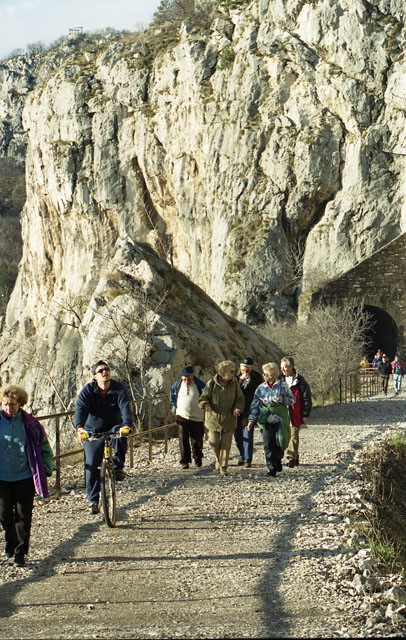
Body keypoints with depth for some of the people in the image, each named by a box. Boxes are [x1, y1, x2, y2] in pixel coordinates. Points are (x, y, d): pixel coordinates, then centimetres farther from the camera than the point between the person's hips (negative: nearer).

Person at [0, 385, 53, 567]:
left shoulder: (30, 424, -3)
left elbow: (44, 448, 7)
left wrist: (45, 471, 2)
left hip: (24, 477, -1)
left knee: (23, 515, -1)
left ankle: (20, 552, 8)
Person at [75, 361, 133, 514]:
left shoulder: (119, 389, -11)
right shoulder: (87, 390, -11)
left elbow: (125, 407, -26)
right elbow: (80, 409, -26)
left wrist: (127, 425, -46)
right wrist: (79, 428, -46)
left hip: (113, 428, 0)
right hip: (93, 432, 0)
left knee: (119, 432, -36)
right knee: (92, 465, -6)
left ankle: (118, 467, -23)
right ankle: (93, 500, 9)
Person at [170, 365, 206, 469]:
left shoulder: (199, 385, -8)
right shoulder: (177, 385, 0)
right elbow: (172, 396, 19)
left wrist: (204, 406, -3)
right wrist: (175, 406, 11)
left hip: (197, 417, -1)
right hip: (182, 416, 1)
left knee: (197, 440, 8)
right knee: (183, 439, -5)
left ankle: (198, 459, 28)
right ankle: (184, 461, 0)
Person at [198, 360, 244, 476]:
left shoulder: (234, 384, -1)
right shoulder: (211, 384, -9)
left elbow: (240, 399, 8)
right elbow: (203, 398, -4)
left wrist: (236, 408, -12)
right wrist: (206, 405, -26)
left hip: (229, 420, 1)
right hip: (214, 419, -1)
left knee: (226, 445, 0)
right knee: (214, 443, 1)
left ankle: (223, 468, 10)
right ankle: (218, 458, 32)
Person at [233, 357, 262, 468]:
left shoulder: (256, 377, -1)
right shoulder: (236, 376, 5)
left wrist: (250, 380, -20)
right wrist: (240, 380, -18)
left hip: (250, 410, -3)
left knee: (248, 435, -7)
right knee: (237, 435, 8)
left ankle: (247, 459, -1)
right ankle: (242, 455, 28)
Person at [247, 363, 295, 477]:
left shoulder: (283, 385, 3)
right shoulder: (261, 388, 8)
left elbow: (292, 399, 9)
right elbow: (255, 404, 9)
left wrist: (283, 400, -12)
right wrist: (252, 419, -1)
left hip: (280, 419, -2)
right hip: (266, 420, 2)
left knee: (281, 440, -10)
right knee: (268, 445, -3)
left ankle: (278, 459, 20)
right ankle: (272, 469, 5)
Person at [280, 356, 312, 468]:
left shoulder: (299, 380, -5)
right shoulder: (280, 380, 10)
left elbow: (307, 398, -4)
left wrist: (305, 414, -8)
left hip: (295, 414, -5)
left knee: (293, 435, -7)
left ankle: (291, 458, -11)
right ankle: (295, 458, 18)